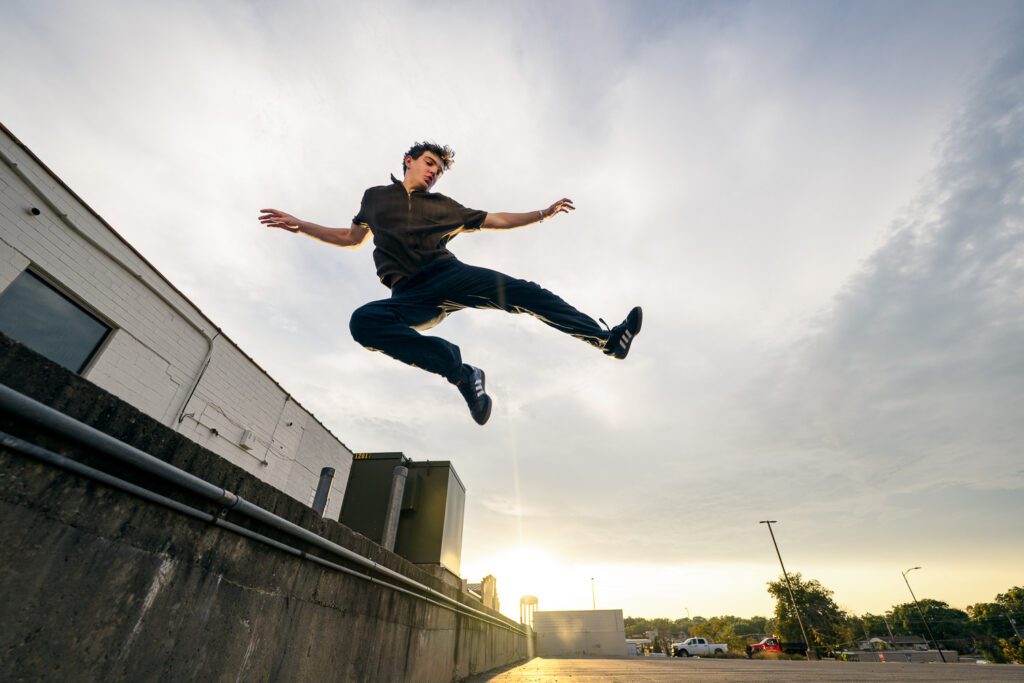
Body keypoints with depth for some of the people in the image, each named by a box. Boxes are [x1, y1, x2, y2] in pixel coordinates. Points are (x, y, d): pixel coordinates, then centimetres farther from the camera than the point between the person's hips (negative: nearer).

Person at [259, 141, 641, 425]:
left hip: (449, 274, 1)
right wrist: (298, 225, 22)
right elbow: (352, 238, 31)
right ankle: (461, 372, -33)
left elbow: (496, 221, 21)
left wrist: (545, 214, 16)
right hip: (409, 296, 0)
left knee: (524, 292, -21)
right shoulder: (375, 196, 25)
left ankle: (608, 339, -20)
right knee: (363, 322, -32)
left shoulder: (443, 206, 21)